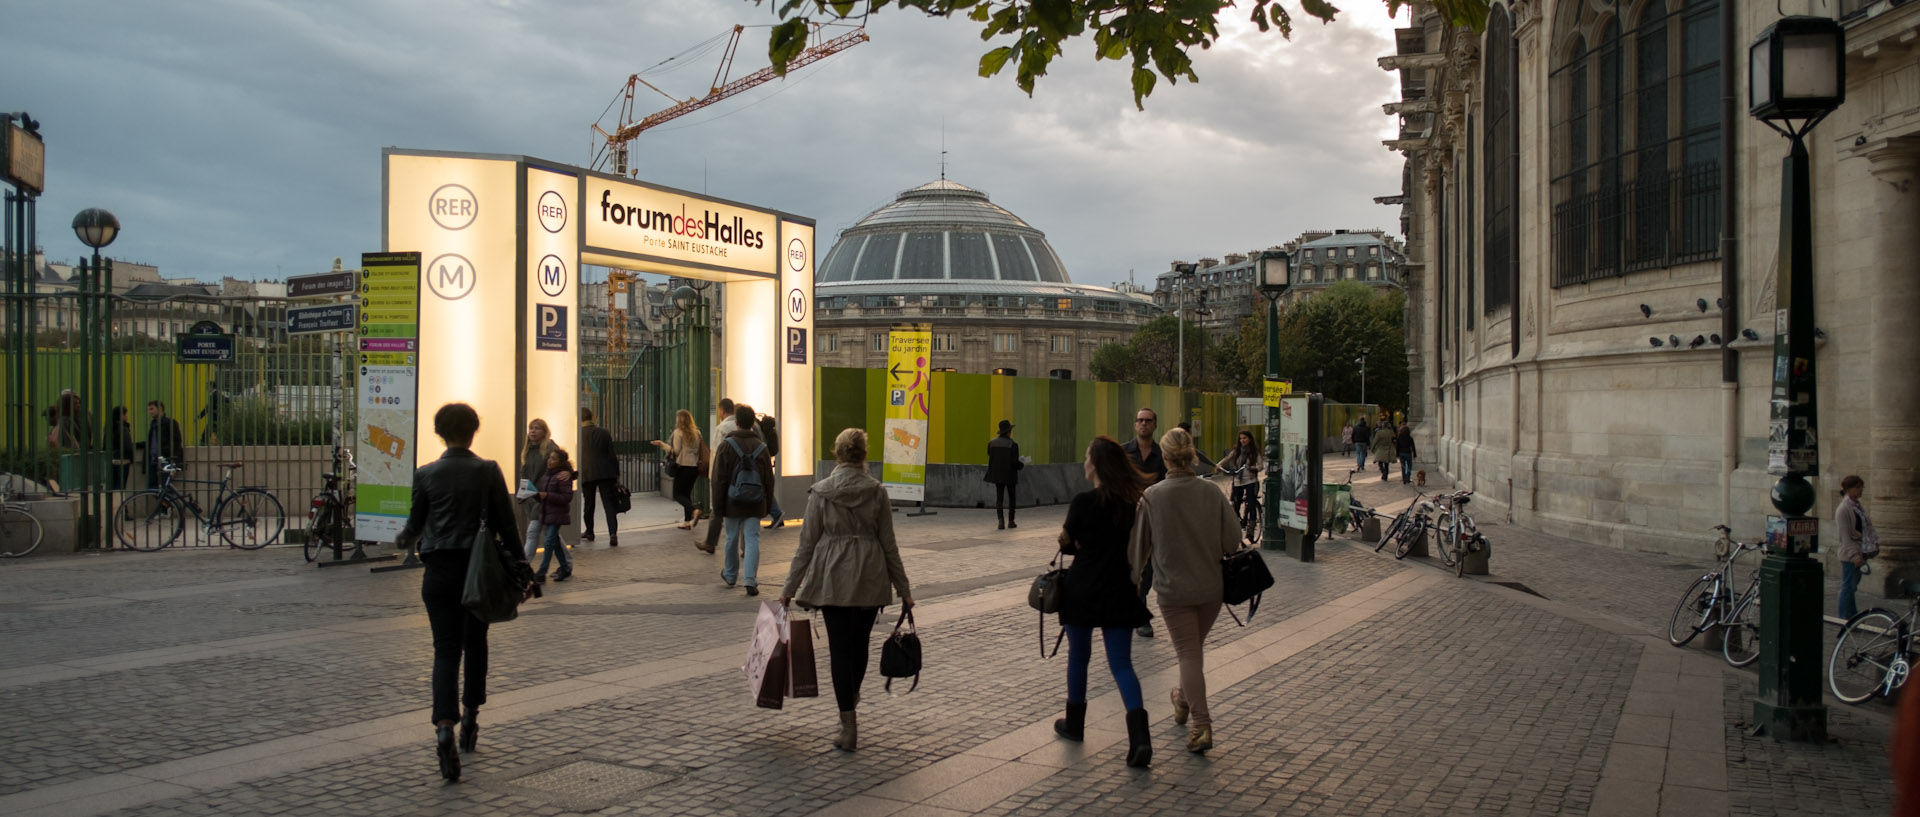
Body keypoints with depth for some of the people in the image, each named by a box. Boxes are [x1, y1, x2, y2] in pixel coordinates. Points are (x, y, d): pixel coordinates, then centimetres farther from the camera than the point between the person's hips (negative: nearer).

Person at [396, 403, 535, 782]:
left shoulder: (426, 474, -3)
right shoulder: (488, 471, -4)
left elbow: (415, 524, 6)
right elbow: (506, 522, -3)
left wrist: (406, 540, 30)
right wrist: (517, 567, 4)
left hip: (440, 569, 0)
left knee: (446, 649, -1)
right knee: (475, 643, 18)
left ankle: (445, 727, -19)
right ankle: (470, 716, 28)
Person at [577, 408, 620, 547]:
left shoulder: (578, 434, -3)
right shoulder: (604, 433, 4)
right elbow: (612, 455, 5)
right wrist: (616, 474, 10)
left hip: (586, 474, -1)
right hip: (606, 473, 1)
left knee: (588, 504, 14)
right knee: (608, 503, -3)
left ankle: (589, 532, 27)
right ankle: (613, 533, -17)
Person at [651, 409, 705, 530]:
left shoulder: (678, 432, -8)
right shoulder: (696, 432, 9)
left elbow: (675, 451, -10)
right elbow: (700, 450, 9)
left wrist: (662, 444, -1)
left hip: (683, 467, -6)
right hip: (694, 466, 6)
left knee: (678, 494, 1)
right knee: (687, 493, 14)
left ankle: (694, 511, -23)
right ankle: (687, 522, 12)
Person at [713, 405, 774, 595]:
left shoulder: (726, 446, -7)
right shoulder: (761, 447, 2)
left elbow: (718, 480, -7)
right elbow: (769, 479, 7)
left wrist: (717, 507, -1)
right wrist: (767, 504, 16)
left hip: (732, 503, -1)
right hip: (755, 505, 1)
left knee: (732, 539, 15)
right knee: (752, 540, 0)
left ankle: (730, 575, 33)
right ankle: (750, 580, -10)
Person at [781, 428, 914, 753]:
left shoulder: (820, 492, -5)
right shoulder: (877, 492, -2)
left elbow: (807, 543, -3)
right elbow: (888, 544, 0)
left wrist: (789, 587, 6)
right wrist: (904, 589, 8)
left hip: (833, 579, -1)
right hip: (870, 579, 2)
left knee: (840, 648, 2)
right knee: (860, 642, 19)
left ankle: (849, 728, 0)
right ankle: (852, 696, 41)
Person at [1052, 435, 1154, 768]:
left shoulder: (1083, 503, -13)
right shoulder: (1133, 501, 0)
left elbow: (1066, 544, -2)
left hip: (1083, 591, -3)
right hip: (1120, 592, 3)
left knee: (1078, 657, 15)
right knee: (1121, 663, 5)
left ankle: (1074, 724, 30)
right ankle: (1140, 736, -11)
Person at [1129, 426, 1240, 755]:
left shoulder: (1151, 497, -12)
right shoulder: (1211, 492, -7)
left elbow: (1138, 544, -4)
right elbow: (1233, 538, -4)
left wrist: (1133, 580, 11)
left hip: (1173, 589, -3)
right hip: (1211, 587, 3)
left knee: (1188, 654, 1)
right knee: (1194, 648, 22)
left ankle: (1202, 725, -7)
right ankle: (1184, 701, 42)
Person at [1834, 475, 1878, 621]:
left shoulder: (1857, 506, 12)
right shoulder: (1843, 509, -14)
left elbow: (1865, 529, 21)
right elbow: (1845, 536, -17)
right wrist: (1855, 555, -20)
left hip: (1859, 553, 9)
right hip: (1850, 555, -9)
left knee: (1853, 586, 14)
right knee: (1848, 586, -4)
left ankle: (1853, 617, 22)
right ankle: (1844, 618, 1)